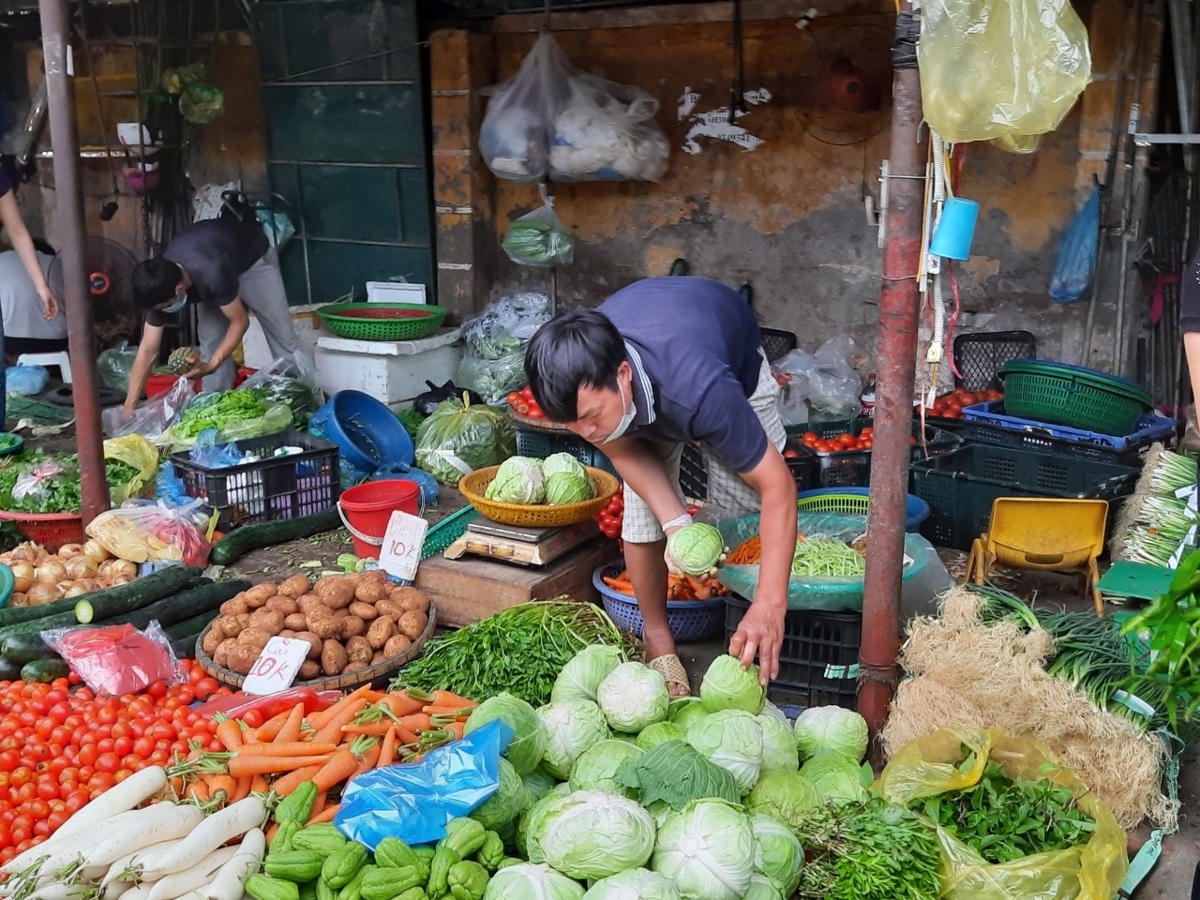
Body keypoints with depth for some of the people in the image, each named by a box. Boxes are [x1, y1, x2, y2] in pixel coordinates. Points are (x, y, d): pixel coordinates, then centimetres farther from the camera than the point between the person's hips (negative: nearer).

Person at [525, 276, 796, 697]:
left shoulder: (701, 389, -49)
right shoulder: (578, 383, -35)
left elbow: (777, 487, -43)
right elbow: (626, 450, -17)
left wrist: (770, 605, -51)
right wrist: (675, 522, -33)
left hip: (736, 365, -3)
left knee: (741, 511, -13)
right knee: (642, 516, -4)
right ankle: (657, 642, 15)